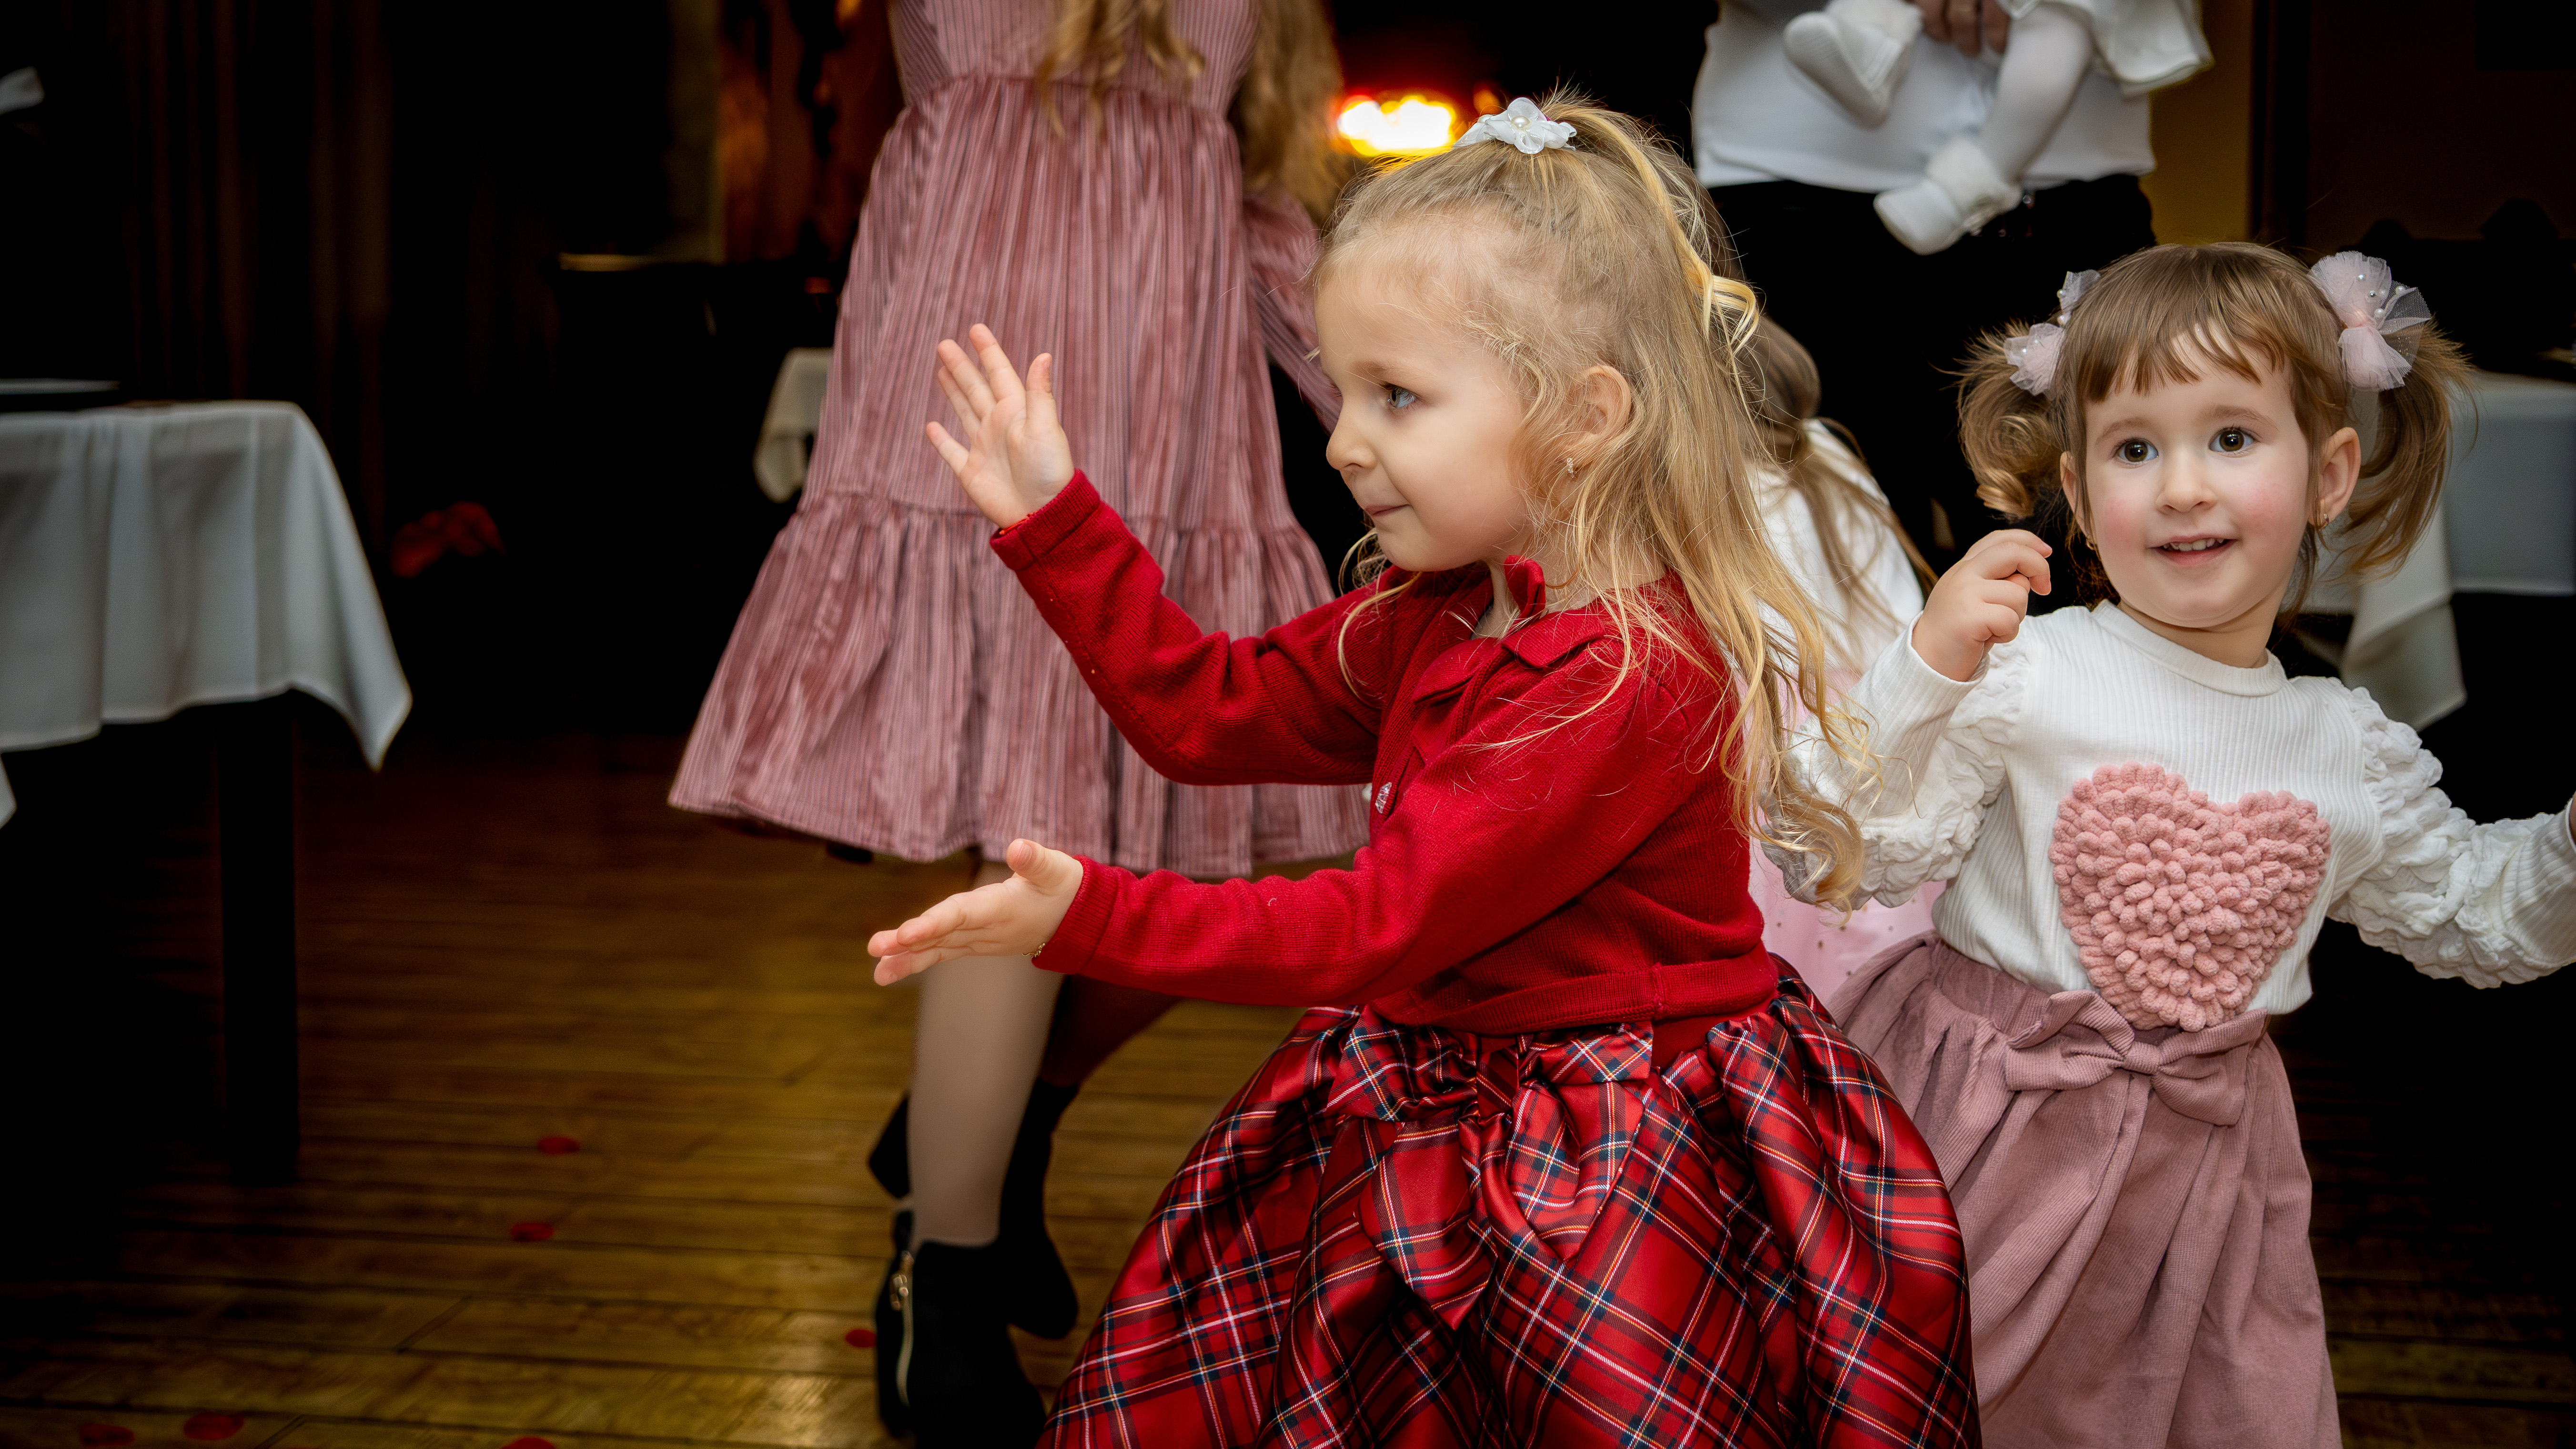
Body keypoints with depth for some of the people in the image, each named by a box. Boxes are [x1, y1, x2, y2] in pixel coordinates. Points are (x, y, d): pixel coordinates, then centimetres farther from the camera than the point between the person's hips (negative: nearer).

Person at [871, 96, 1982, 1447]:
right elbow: (1208, 710, 13)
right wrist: (1054, 522, 8)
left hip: (1622, 1169, -8)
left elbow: (1386, 922, -25)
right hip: (1423, 1107, 9)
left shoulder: (1634, 675, -24)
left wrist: (1093, 919, -27)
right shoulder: (1430, 618, 5)